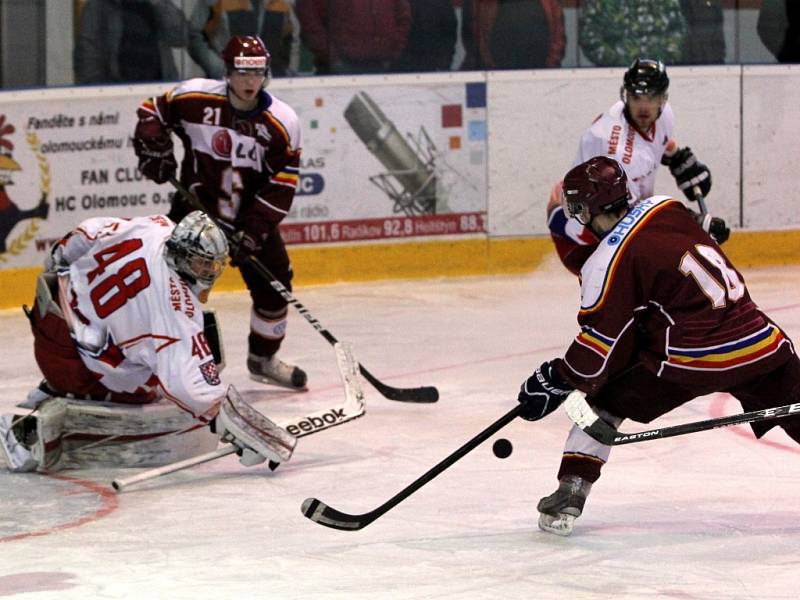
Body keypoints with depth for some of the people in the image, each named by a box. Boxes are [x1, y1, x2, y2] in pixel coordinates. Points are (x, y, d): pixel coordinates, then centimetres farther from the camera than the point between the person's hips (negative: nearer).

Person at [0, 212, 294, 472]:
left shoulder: (156, 226, -9)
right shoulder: (174, 304, -28)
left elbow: (85, 235, 7)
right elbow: (189, 382, -32)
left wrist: (60, 259, 27)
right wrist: (233, 425, -26)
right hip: (68, 350, -9)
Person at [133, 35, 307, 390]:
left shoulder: (282, 122, -13)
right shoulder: (195, 97, -17)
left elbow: (281, 186, -12)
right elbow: (152, 112, 3)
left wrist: (252, 232, -19)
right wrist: (154, 149, -13)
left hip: (253, 217, 2)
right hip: (195, 208, -2)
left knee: (274, 286, 5)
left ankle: (263, 359, 27)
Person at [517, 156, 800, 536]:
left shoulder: (610, 262, -9)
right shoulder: (665, 209, 9)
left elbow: (600, 343, -7)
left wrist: (558, 380, 7)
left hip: (691, 360, -5)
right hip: (759, 342, 5)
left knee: (606, 398, 14)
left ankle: (570, 493, 8)